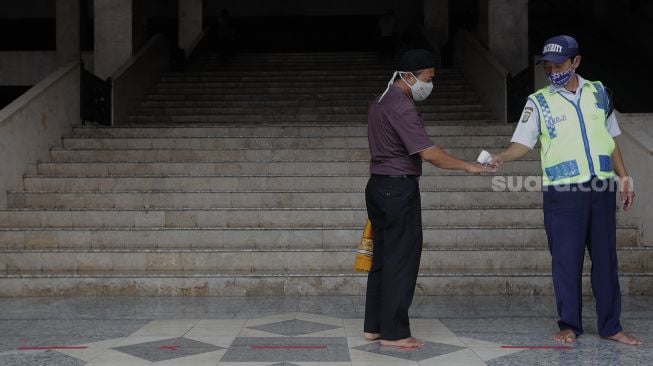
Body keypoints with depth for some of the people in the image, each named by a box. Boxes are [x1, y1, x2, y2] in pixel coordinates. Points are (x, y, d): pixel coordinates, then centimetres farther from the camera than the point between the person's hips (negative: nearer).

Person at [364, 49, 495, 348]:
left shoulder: (381, 102, 15)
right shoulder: (402, 107, -16)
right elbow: (429, 153, -22)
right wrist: (468, 167, -15)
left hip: (379, 185, 10)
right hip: (399, 188, -10)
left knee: (383, 257, 12)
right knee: (402, 259, -4)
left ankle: (373, 325, 17)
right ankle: (393, 332, 0)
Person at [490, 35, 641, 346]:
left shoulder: (598, 92, 9)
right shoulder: (539, 102, 0)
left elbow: (611, 139, 16)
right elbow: (523, 143, -7)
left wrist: (624, 177, 12)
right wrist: (501, 156, -27)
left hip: (601, 188, 3)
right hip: (563, 192, -3)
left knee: (605, 257, 7)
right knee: (566, 259, 0)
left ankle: (610, 326, 17)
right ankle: (569, 325, 14)